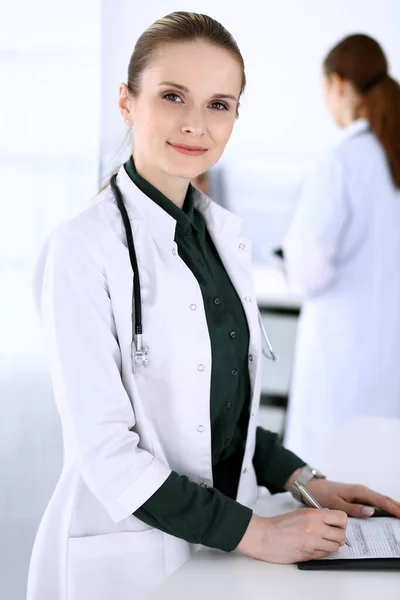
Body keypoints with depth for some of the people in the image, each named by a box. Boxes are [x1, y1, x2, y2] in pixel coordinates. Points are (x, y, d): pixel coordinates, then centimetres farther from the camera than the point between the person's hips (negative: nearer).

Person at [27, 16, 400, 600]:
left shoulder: (226, 233, 3)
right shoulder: (83, 251, -18)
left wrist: (300, 479, 0)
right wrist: (254, 532, -17)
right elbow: (105, 451, -20)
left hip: (226, 547, 6)